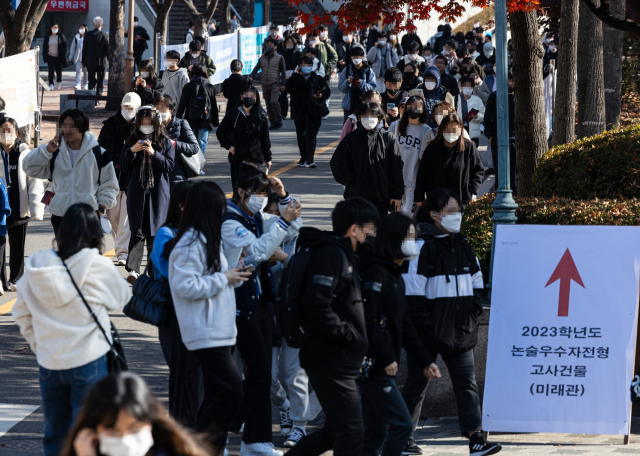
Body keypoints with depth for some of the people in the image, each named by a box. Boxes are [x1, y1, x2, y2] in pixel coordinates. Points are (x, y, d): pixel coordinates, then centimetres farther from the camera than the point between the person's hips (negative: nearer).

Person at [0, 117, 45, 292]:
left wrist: (36, 208, -9)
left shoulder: (25, 154, -2)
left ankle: (15, 280, 21)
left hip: (18, 209, 0)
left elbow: (35, 181, -2)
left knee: (17, 247, 9)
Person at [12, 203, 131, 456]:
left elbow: (21, 314, 6)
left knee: (55, 435, 16)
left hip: (48, 363, 4)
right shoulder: (98, 267, -13)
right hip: (88, 360, -3)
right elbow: (121, 298, 5)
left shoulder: (36, 266, -2)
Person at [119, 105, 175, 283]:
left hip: (158, 193, 0)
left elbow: (169, 165, -5)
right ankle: (133, 270, -19)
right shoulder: (131, 141, 7)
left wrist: (153, 153, -17)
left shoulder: (165, 143, 4)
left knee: (154, 232, 3)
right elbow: (123, 166, 3)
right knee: (137, 232, -10)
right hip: (137, 192, 0)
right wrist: (132, 151, -13)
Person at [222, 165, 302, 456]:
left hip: (260, 300, 9)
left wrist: (284, 198, 5)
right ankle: (219, 430, -2)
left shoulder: (258, 219, 12)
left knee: (262, 373, 8)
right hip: (241, 306, -9)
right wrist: (283, 221, -27)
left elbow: (293, 230, 19)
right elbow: (257, 251, -26)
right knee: (258, 371, -12)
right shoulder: (229, 222, -14)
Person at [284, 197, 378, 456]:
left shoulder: (344, 255, 18)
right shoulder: (331, 254, -16)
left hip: (341, 362, 11)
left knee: (335, 430, 16)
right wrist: (347, 335, -18)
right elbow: (316, 304, -26)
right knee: (351, 430, -8)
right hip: (331, 361, -11)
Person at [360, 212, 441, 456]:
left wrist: (425, 361, 18)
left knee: (376, 432, 11)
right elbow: (367, 320, -22)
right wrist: (385, 358, -21)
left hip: (383, 369, 10)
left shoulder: (396, 276, 18)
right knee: (401, 424, -10)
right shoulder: (376, 273, -14)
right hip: (373, 367, -10)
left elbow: (404, 326, 22)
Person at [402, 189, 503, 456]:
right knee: (417, 383, 5)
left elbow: (476, 281, 21)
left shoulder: (462, 245, 11)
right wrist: (425, 323, -17)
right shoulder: (423, 247, -11)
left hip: (460, 331, 6)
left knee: (466, 381, -1)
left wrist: (474, 311, 7)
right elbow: (412, 293, -14)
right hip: (428, 334, -6)